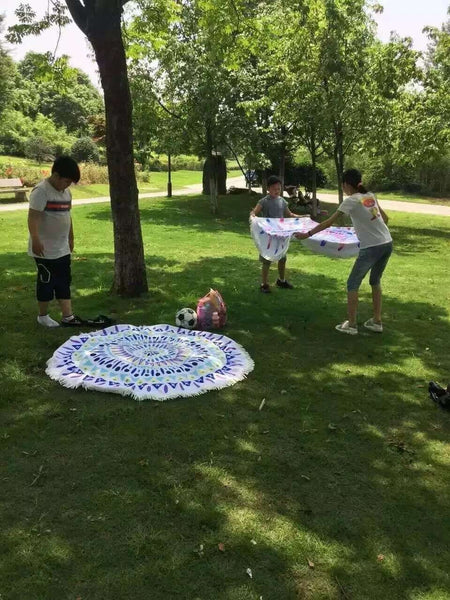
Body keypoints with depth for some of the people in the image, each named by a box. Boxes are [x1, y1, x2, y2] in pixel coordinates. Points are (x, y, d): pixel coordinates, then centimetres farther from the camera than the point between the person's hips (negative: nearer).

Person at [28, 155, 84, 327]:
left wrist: (71, 238, 24)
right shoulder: (41, 191, -17)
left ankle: (67, 317, 15)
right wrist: (35, 240, -30)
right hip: (46, 250, -8)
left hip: (62, 249, 8)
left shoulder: (66, 192, 10)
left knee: (64, 282, 10)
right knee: (47, 282, 3)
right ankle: (43, 316, 19)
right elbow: (33, 217, -23)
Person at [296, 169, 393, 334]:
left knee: (352, 284, 8)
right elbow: (385, 217, 22)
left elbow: (329, 222, -10)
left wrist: (308, 234, -5)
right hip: (387, 244, 7)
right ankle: (377, 321, 28)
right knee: (375, 281, 23)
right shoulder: (371, 196, 11)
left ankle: (351, 325, 12)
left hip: (371, 248, -7)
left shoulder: (351, 201, -8)